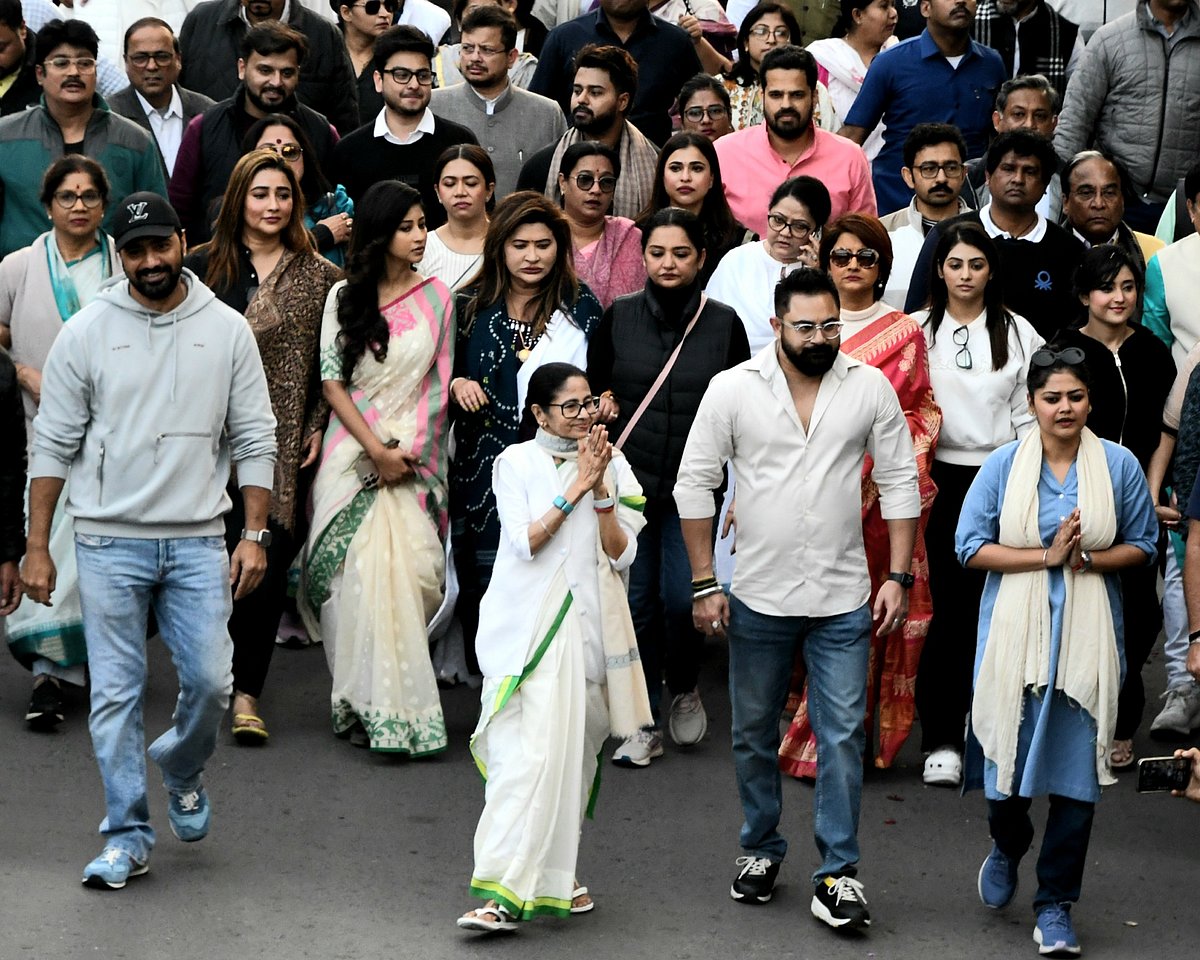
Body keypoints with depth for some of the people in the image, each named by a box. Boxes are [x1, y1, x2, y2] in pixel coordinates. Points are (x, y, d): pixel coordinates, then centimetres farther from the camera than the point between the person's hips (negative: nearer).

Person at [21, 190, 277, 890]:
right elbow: (53, 444, 2)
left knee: (211, 681, -4)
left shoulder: (227, 330, 3)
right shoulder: (87, 332, 0)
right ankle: (128, 835, 10)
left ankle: (183, 770, 28)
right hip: (109, 541, -1)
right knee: (116, 692, 1)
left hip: (198, 541, 1)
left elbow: (255, 440, 6)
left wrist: (255, 535, -1)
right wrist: (37, 547, -1)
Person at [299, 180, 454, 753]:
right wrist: (376, 449, -9)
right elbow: (332, 381, 2)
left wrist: (407, 453, -6)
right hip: (353, 453, 0)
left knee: (405, 571, -11)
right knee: (361, 572, -11)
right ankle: (366, 704, -6)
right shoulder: (345, 297, 7)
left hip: (414, 457, 0)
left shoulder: (436, 298, 8)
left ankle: (391, 706, -2)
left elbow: (439, 387, 6)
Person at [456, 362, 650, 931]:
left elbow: (623, 555, 2)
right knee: (523, 752, -14)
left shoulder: (613, 466, 9)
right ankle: (503, 893, -19)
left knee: (574, 751, 8)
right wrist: (576, 487, -13)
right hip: (527, 624, -4)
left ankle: (559, 875, 22)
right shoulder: (516, 463, 1)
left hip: (587, 624, 4)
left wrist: (601, 490, -10)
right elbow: (524, 542, -10)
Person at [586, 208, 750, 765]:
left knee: (682, 597, -7)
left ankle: (685, 689, 23)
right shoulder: (618, 318, 3)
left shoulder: (722, 323, 1)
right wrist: (601, 403, -9)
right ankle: (644, 723, 14)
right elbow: (591, 385, 15)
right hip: (629, 482, 1)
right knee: (636, 601, 2)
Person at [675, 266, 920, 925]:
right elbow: (695, 485, -1)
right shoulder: (733, 389, -5)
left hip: (843, 600, 0)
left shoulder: (870, 388, -2)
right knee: (754, 734, 13)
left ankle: (838, 875, 4)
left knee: (842, 737, -2)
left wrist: (898, 576, -3)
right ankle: (760, 851, 31)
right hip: (758, 598, 0)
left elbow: (899, 483, 3)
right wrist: (704, 585, -3)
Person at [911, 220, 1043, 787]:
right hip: (939, 479, -1)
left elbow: (1028, 416, 7)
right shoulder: (918, 331, 5)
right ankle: (941, 740, 0)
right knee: (945, 608, -4)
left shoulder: (1018, 334, 7)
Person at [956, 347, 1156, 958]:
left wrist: (1088, 559, -11)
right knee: (1009, 758, 2)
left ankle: (1055, 907, 10)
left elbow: (1143, 545, 8)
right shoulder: (1003, 465, 0)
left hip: (1086, 637, 0)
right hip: (1016, 633, 0)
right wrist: (1046, 556, -13)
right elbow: (970, 547, -4)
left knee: (1076, 772, -1)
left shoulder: (1119, 466, 2)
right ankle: (1007, 845, 37)